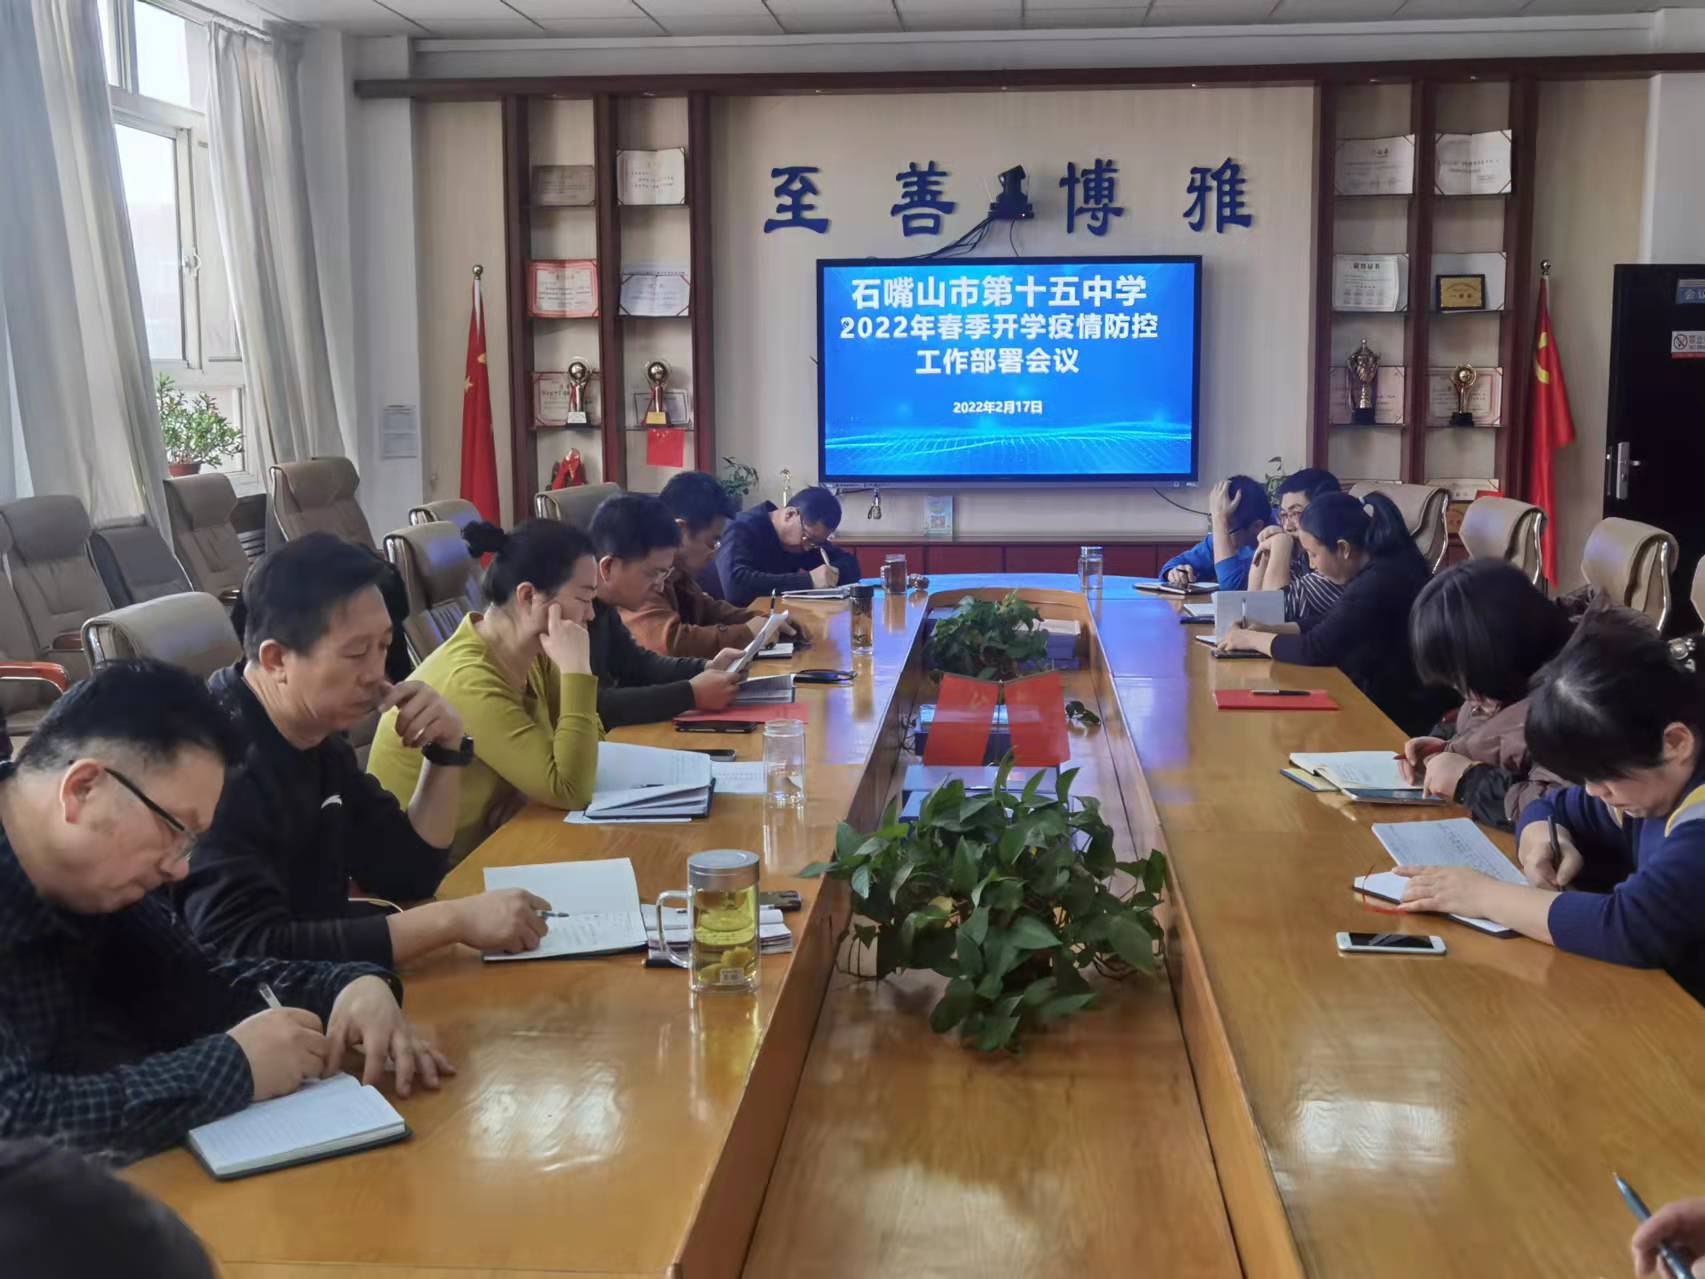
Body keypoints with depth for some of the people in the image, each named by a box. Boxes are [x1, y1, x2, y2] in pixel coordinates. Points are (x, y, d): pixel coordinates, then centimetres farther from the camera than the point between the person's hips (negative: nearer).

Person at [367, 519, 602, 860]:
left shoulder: (532, 653, -3)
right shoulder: (469, 682, -26)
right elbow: (569, 791, -28)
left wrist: (534, 789, -16)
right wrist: (576, 670, -27)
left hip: (485, 843, 7)